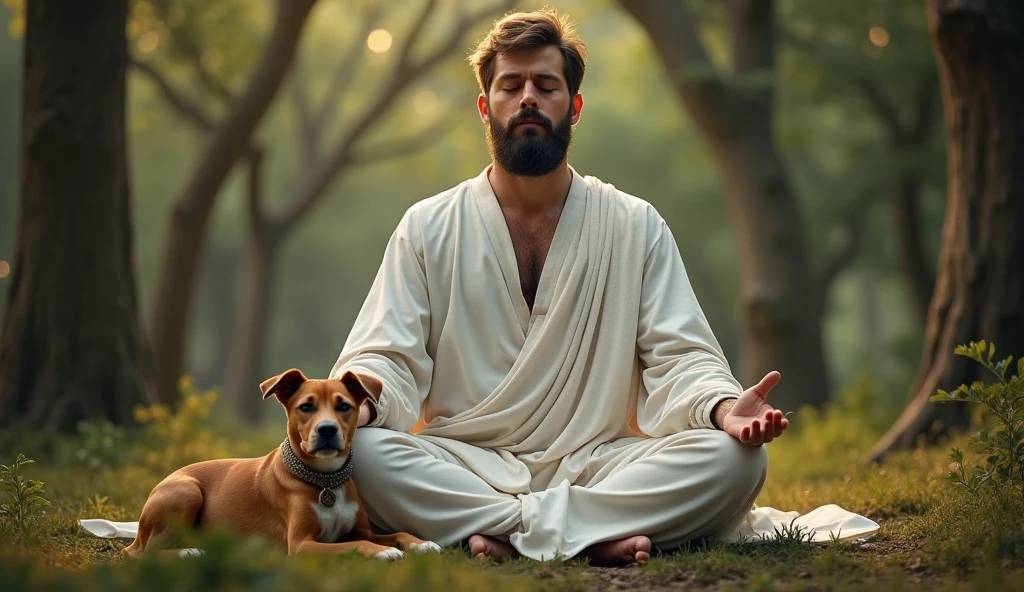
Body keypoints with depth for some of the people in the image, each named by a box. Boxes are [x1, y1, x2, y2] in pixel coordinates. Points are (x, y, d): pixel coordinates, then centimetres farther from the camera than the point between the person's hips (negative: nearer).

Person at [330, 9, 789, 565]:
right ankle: (594, 534, -30)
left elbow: (678, 357, 2)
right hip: (461, 469, -1)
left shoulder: (636, 227, 8)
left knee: (736, 459, -26)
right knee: (360, 451, -31)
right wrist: (357, 401, -24)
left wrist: (724, 408, -22)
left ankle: (500, 532, -27)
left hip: (596, 466, 1)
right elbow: (386, 358, 1)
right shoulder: (427, 228, 8)